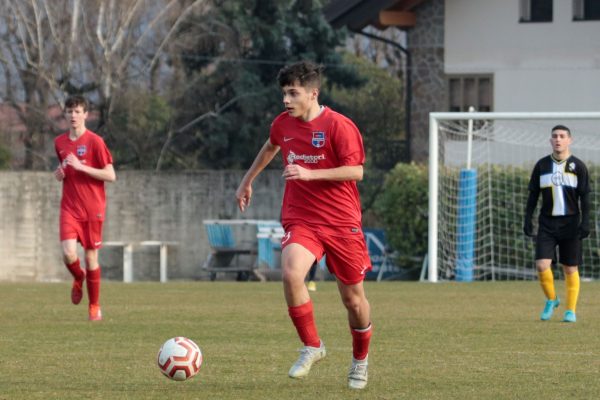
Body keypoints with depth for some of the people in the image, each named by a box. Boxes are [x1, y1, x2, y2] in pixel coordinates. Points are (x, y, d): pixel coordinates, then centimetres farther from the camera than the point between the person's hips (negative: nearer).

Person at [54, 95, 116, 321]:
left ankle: (94, 306, 15)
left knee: (91, 256, 1)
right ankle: (78, 279, 18)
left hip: (92, 208, -3)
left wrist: (81, 167, -18)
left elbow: (111, 176, -10)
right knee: (68, 254, -16)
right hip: (69, 207, 3)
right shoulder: (60, 142, 9)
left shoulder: (95, 142, -7)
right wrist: (60, 174, 0)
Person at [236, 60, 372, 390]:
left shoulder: (339, 126, -12)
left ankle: (360, 359, 33)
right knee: (291, 273, -27)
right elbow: (271, 147, 28)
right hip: (300, 220, 3)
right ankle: (311, 346, -10)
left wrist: (309, 174, -26)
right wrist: (248, 180, 35)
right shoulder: (283, 123, 5)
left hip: (341, 222, -3)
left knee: (353, 299, 6)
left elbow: (355, 171, -18)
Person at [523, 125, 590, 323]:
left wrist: (585, 222, -9)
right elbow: (533, 195, 10)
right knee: (542, 265, -12)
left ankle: (571, 310, 14)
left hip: (570, 224, -1)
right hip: (547, 223, 1)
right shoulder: (541, 165, 6)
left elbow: (584, 196, 0)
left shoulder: (578, 166, 0)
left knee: (570, 269, 2)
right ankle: (551, 299, 13)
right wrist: (528, 219, 2)